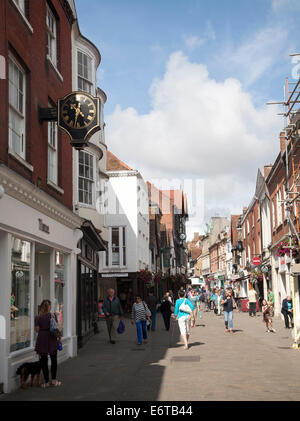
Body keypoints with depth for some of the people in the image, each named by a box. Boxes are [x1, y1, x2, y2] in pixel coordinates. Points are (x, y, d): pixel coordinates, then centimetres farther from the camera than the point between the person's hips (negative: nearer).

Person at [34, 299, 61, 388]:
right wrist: (58, 337, 8)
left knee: (43, 361, 7)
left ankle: (47, 382, 8)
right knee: (54, 360, 15)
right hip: (52, 339, 0)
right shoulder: (53, 315, -5)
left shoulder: (38, 318, -4)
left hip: (42, 340, 0)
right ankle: (53, 380, 15)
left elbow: (36, 329, -3)